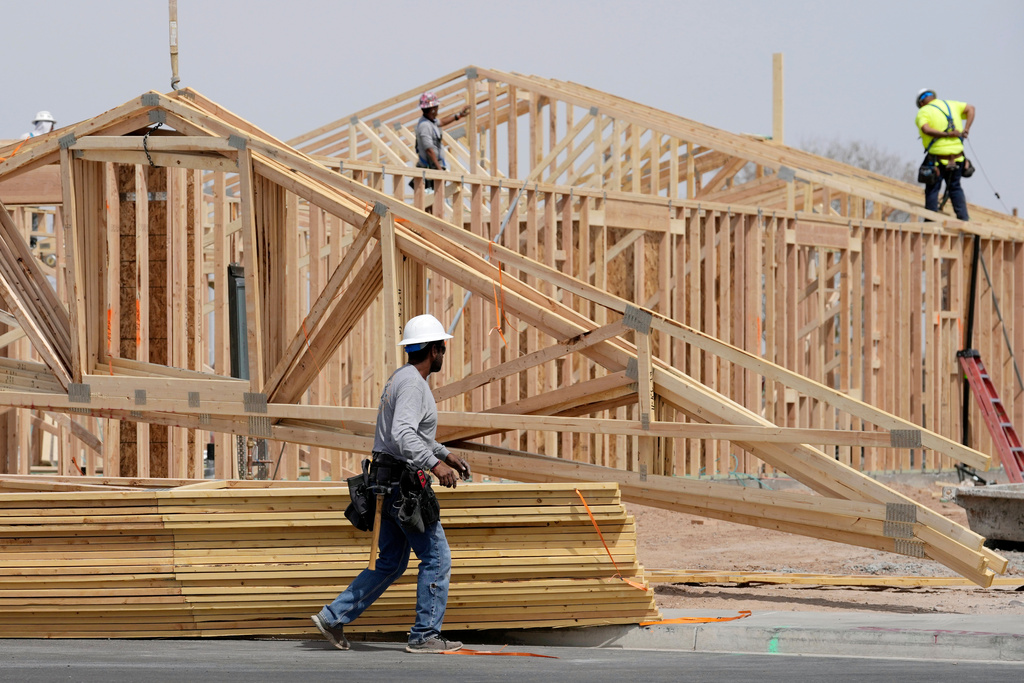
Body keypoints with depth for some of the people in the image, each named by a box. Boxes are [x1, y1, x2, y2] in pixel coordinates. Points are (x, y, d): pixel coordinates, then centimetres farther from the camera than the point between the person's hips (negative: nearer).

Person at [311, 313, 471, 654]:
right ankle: (425, 635, 1)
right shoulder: (412, 384, -17)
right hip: (403, 484, -10)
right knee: (437, 558, -2)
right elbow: (403, 435, -31)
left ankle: (333, 617, 11)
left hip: (389, 483, 10)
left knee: (391, 563, 14)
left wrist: (446, 454, 28)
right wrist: (435, 464, -33)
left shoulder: (400, 378, 16)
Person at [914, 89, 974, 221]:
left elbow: (926, 129, -21)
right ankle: (963, 217, 12)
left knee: (932, 189, 5)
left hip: (937, 157, -5)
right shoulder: (950, 104, 11)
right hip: (957, 158, 5)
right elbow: (970, 108, 13)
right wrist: (966, 129, 4)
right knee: (955, 187, 18)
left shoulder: (923, 112, -4)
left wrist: (946, 134, -19)